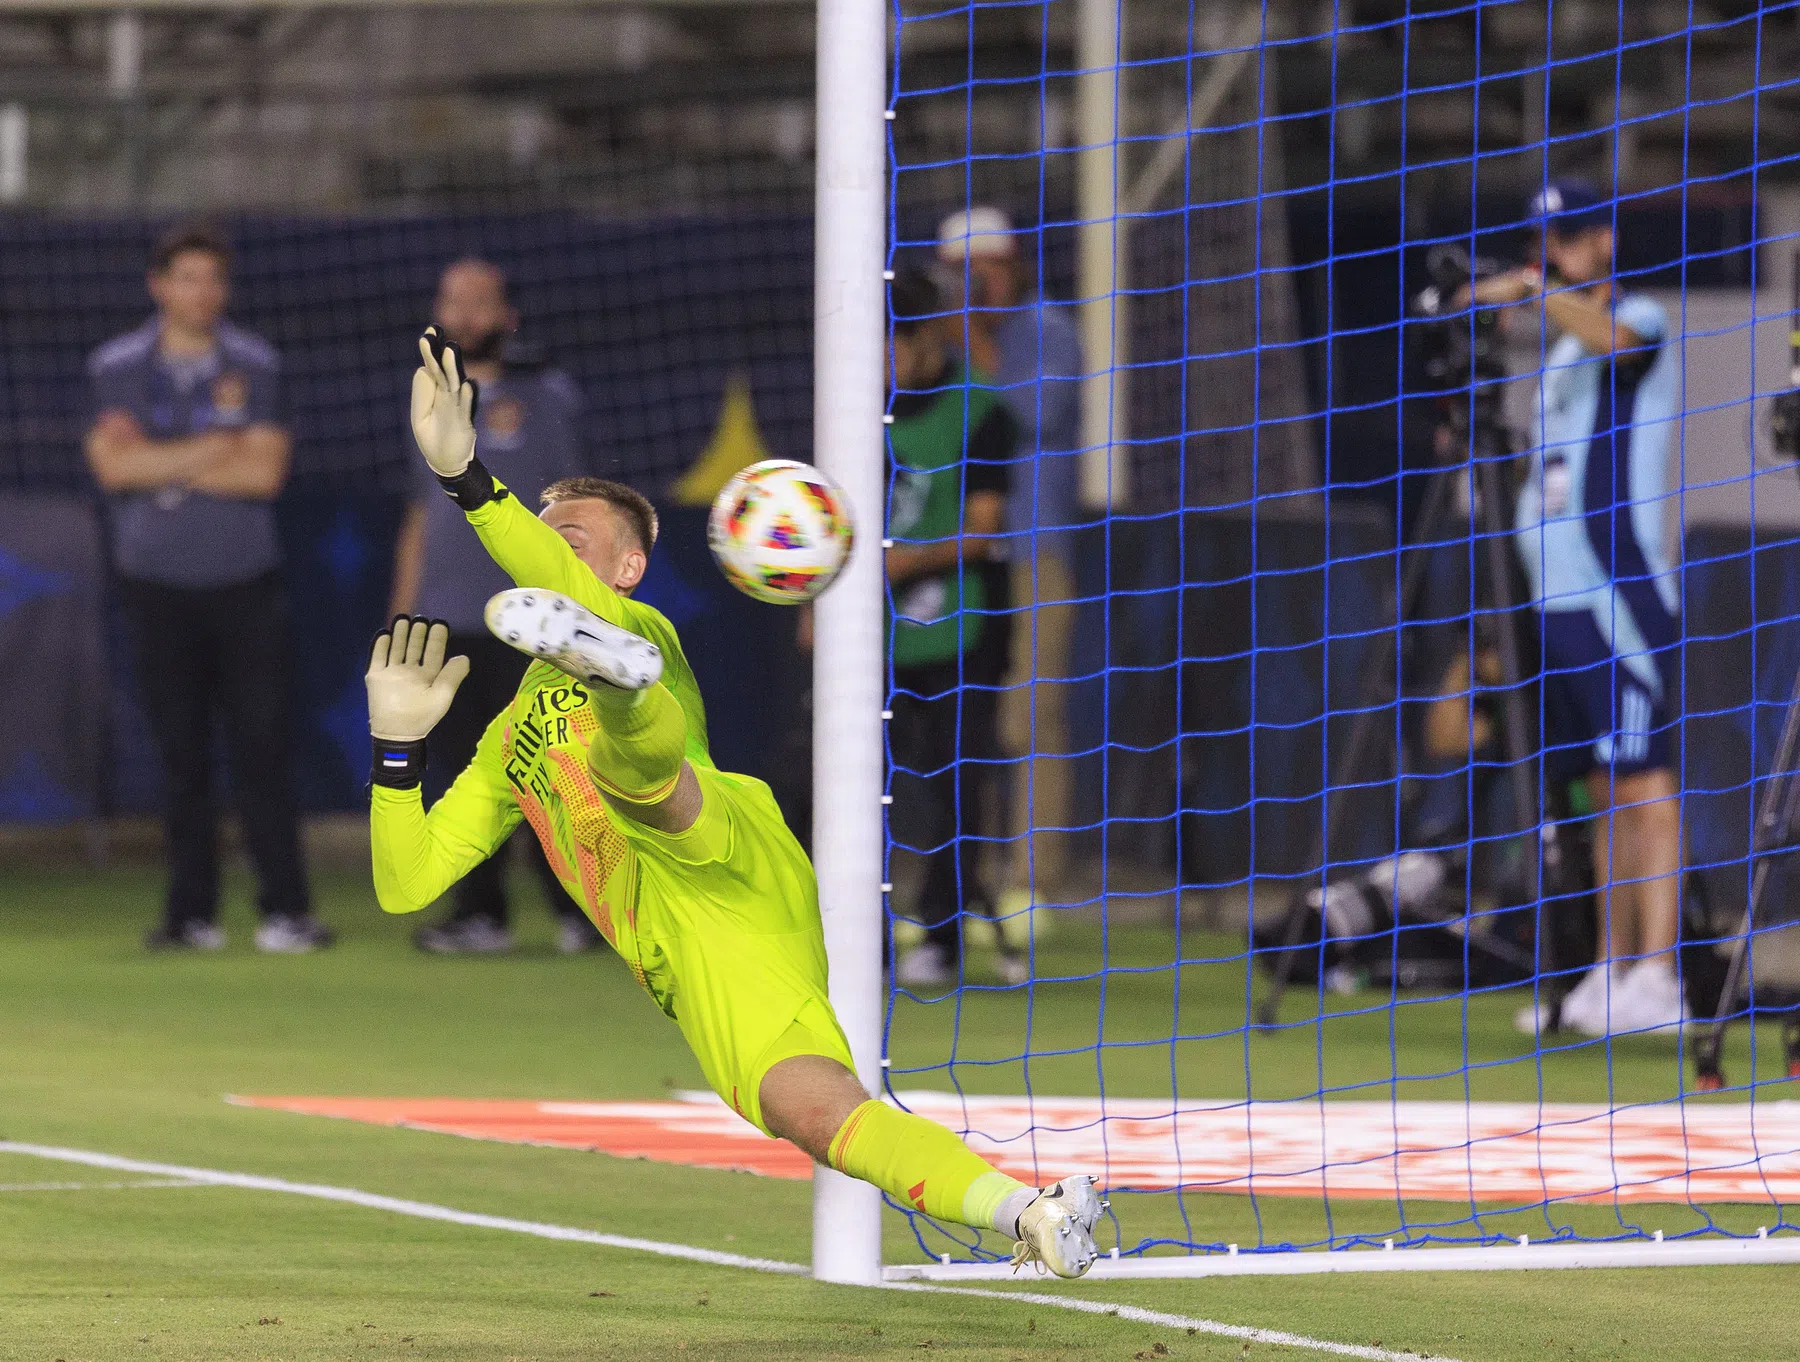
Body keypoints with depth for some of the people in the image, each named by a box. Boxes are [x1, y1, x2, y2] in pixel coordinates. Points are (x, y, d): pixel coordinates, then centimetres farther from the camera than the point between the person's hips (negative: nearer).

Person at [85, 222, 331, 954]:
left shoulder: (253, 366, 3)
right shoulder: (118, 367, 3)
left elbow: (265, 473, -7)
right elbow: (113, 466, -10)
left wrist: (161, 468, -8)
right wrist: (214, 450, -10)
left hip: (245, 583, -1)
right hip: (157, 584, 1)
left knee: (262, 747, -6)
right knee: (179, 752, 2)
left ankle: (285, 908, -6)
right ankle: (191, 913, 6)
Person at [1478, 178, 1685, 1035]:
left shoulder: (1643, 318, -4)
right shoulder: (1560, 351, 22)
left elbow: (1612, 339, -30)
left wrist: (1532, 289, -38)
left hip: (1625, 595, -9)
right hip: (1561, 599, 9)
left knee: (1644, 781, -14)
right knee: (1603, 791, 10)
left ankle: (1657, 978, -20)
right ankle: (1611, 974, 11)